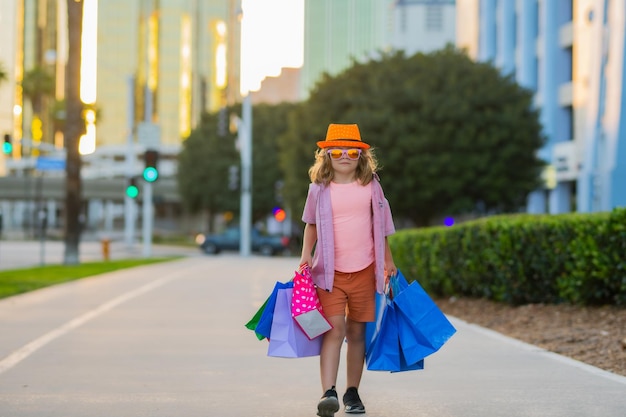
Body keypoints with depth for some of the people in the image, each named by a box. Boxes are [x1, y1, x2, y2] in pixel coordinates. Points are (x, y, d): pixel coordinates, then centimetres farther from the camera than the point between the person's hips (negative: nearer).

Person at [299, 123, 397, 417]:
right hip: (330, 271, -2)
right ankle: (328, 392, -20)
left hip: (364, 271, 2)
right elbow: (311, 224, 14)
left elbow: (379, 225, 14)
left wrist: (388, 259, 17)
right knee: (334, 329, -14)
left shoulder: (371, 186, 4)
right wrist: (306, 255, 1)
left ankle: (352, 393, 17)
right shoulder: (319, 189, 1)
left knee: (357, 332, 7)